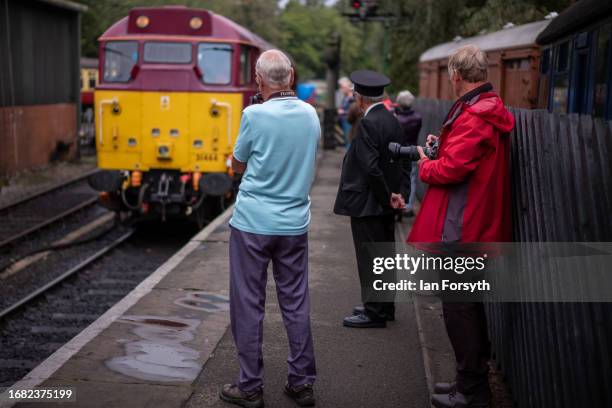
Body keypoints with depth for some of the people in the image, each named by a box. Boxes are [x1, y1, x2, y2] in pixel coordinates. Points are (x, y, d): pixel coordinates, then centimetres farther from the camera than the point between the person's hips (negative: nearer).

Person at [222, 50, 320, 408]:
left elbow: (238, 166, 1)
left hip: (253, 223, -4)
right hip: (295, 223, 5)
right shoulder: (311, 114, 3)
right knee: (296, 303, 11)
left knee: (249, 306, 5)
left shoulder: (255, 115, -12)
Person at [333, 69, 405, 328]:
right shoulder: (391, 120, 7)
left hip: (367, 202, -9)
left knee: (369, 258, -1)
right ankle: (384, 307, 28)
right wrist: (392, 192, 11)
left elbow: (371, 167, -24)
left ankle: (374, 312, 7)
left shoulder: (368, 124, -19)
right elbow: (396, 160, 10)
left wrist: (387, 196, -14)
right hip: (385, 200, 9)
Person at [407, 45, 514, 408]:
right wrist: (442, 146, 11)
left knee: (459, 309, -1)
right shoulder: (491, 112, 13)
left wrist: (424, 164, -5)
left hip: (462, 230, -10)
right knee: (469, 306, 19)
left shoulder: (473, 117, -19)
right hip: (481, 226, 10)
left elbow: (450, 170, -23)